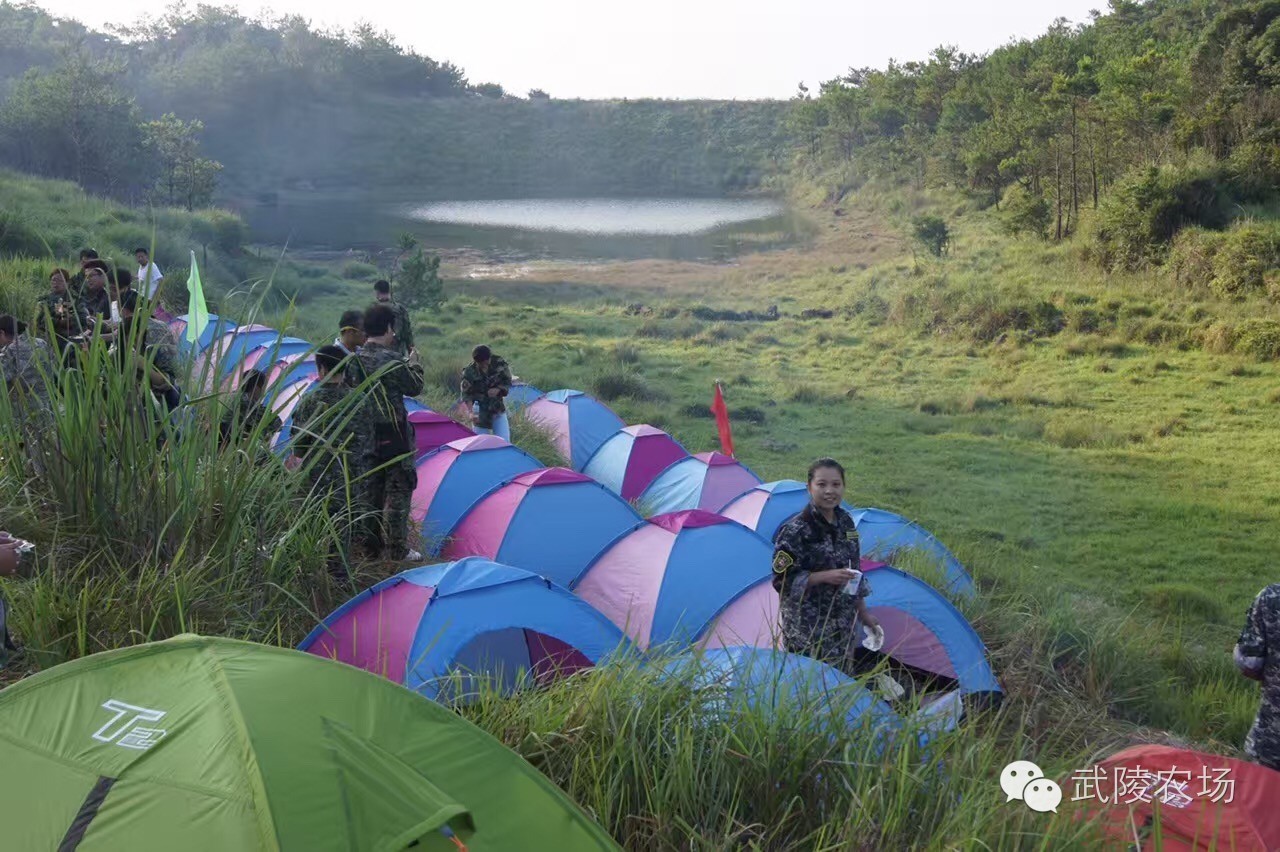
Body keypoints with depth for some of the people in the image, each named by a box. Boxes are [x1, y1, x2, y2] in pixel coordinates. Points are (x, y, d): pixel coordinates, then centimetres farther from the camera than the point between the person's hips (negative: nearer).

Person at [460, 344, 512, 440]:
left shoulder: (499, 362, -11)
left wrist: (498, 389, -20)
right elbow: (466, 395, -13)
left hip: (498, 410, 3)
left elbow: (507, 382, 1)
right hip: (481, 413, -3)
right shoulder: (469, 372, -18)